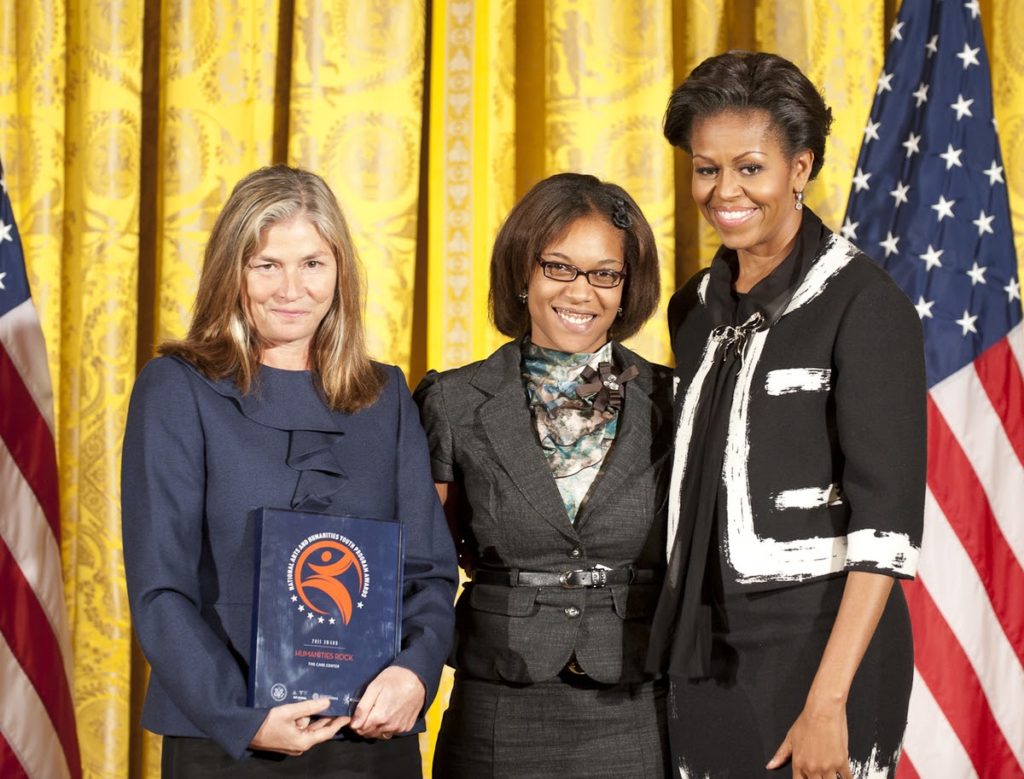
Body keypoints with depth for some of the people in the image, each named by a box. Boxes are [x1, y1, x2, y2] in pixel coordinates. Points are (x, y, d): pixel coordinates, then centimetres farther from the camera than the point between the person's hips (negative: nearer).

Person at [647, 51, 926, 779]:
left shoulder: (863, 303, -10)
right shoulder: (695, 308, 9)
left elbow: (887, 524, -15)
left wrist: (828, 703, -21)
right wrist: (673, 644, 8)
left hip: (819, 642, -5)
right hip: (703, 650, 6)